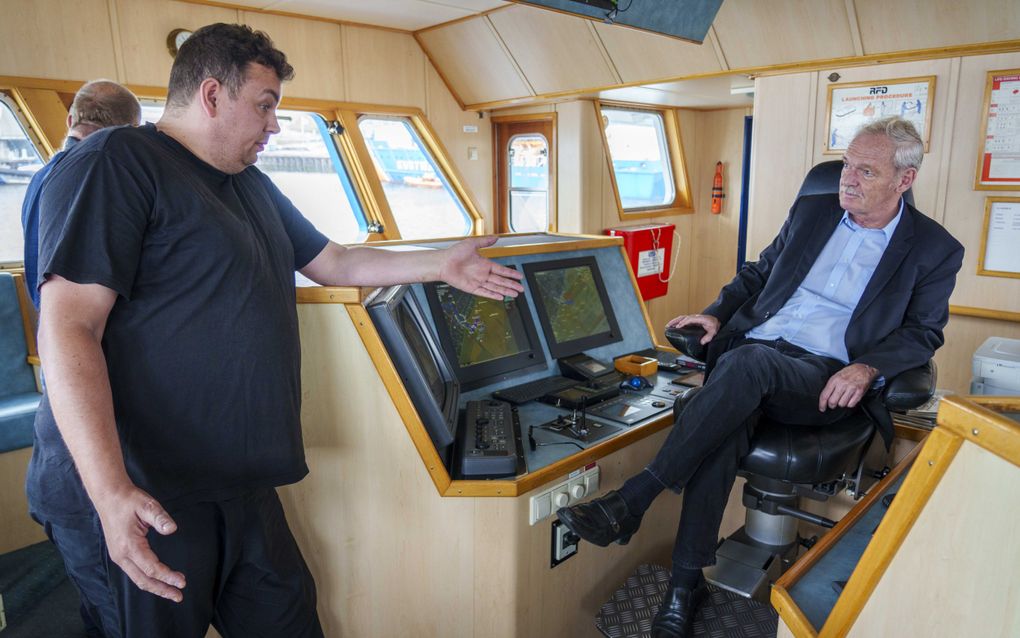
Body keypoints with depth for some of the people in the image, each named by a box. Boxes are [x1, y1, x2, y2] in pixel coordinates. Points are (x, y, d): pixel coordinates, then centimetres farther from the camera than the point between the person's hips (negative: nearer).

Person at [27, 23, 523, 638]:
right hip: (140, 496, -7)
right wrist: (111, 493, -27)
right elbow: (69, 327, -19)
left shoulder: (253, 186, 17)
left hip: (239, 482, 8)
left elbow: (335, 263, 22)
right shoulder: (116, 164, -11)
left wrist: (444, 264, 16)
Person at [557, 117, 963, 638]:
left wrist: (866, 368, -14)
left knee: (747, 362, -37)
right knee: (726, 423, -33)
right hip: (751, 349, 3)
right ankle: (686, 582, -25)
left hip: (824, 379, -3)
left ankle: (630, 502, -37)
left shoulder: (937, 249, 8)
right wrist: (716, 313, 2)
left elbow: (923, 333, 7)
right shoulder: (811, 211, 17)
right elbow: (757, 273, 22)